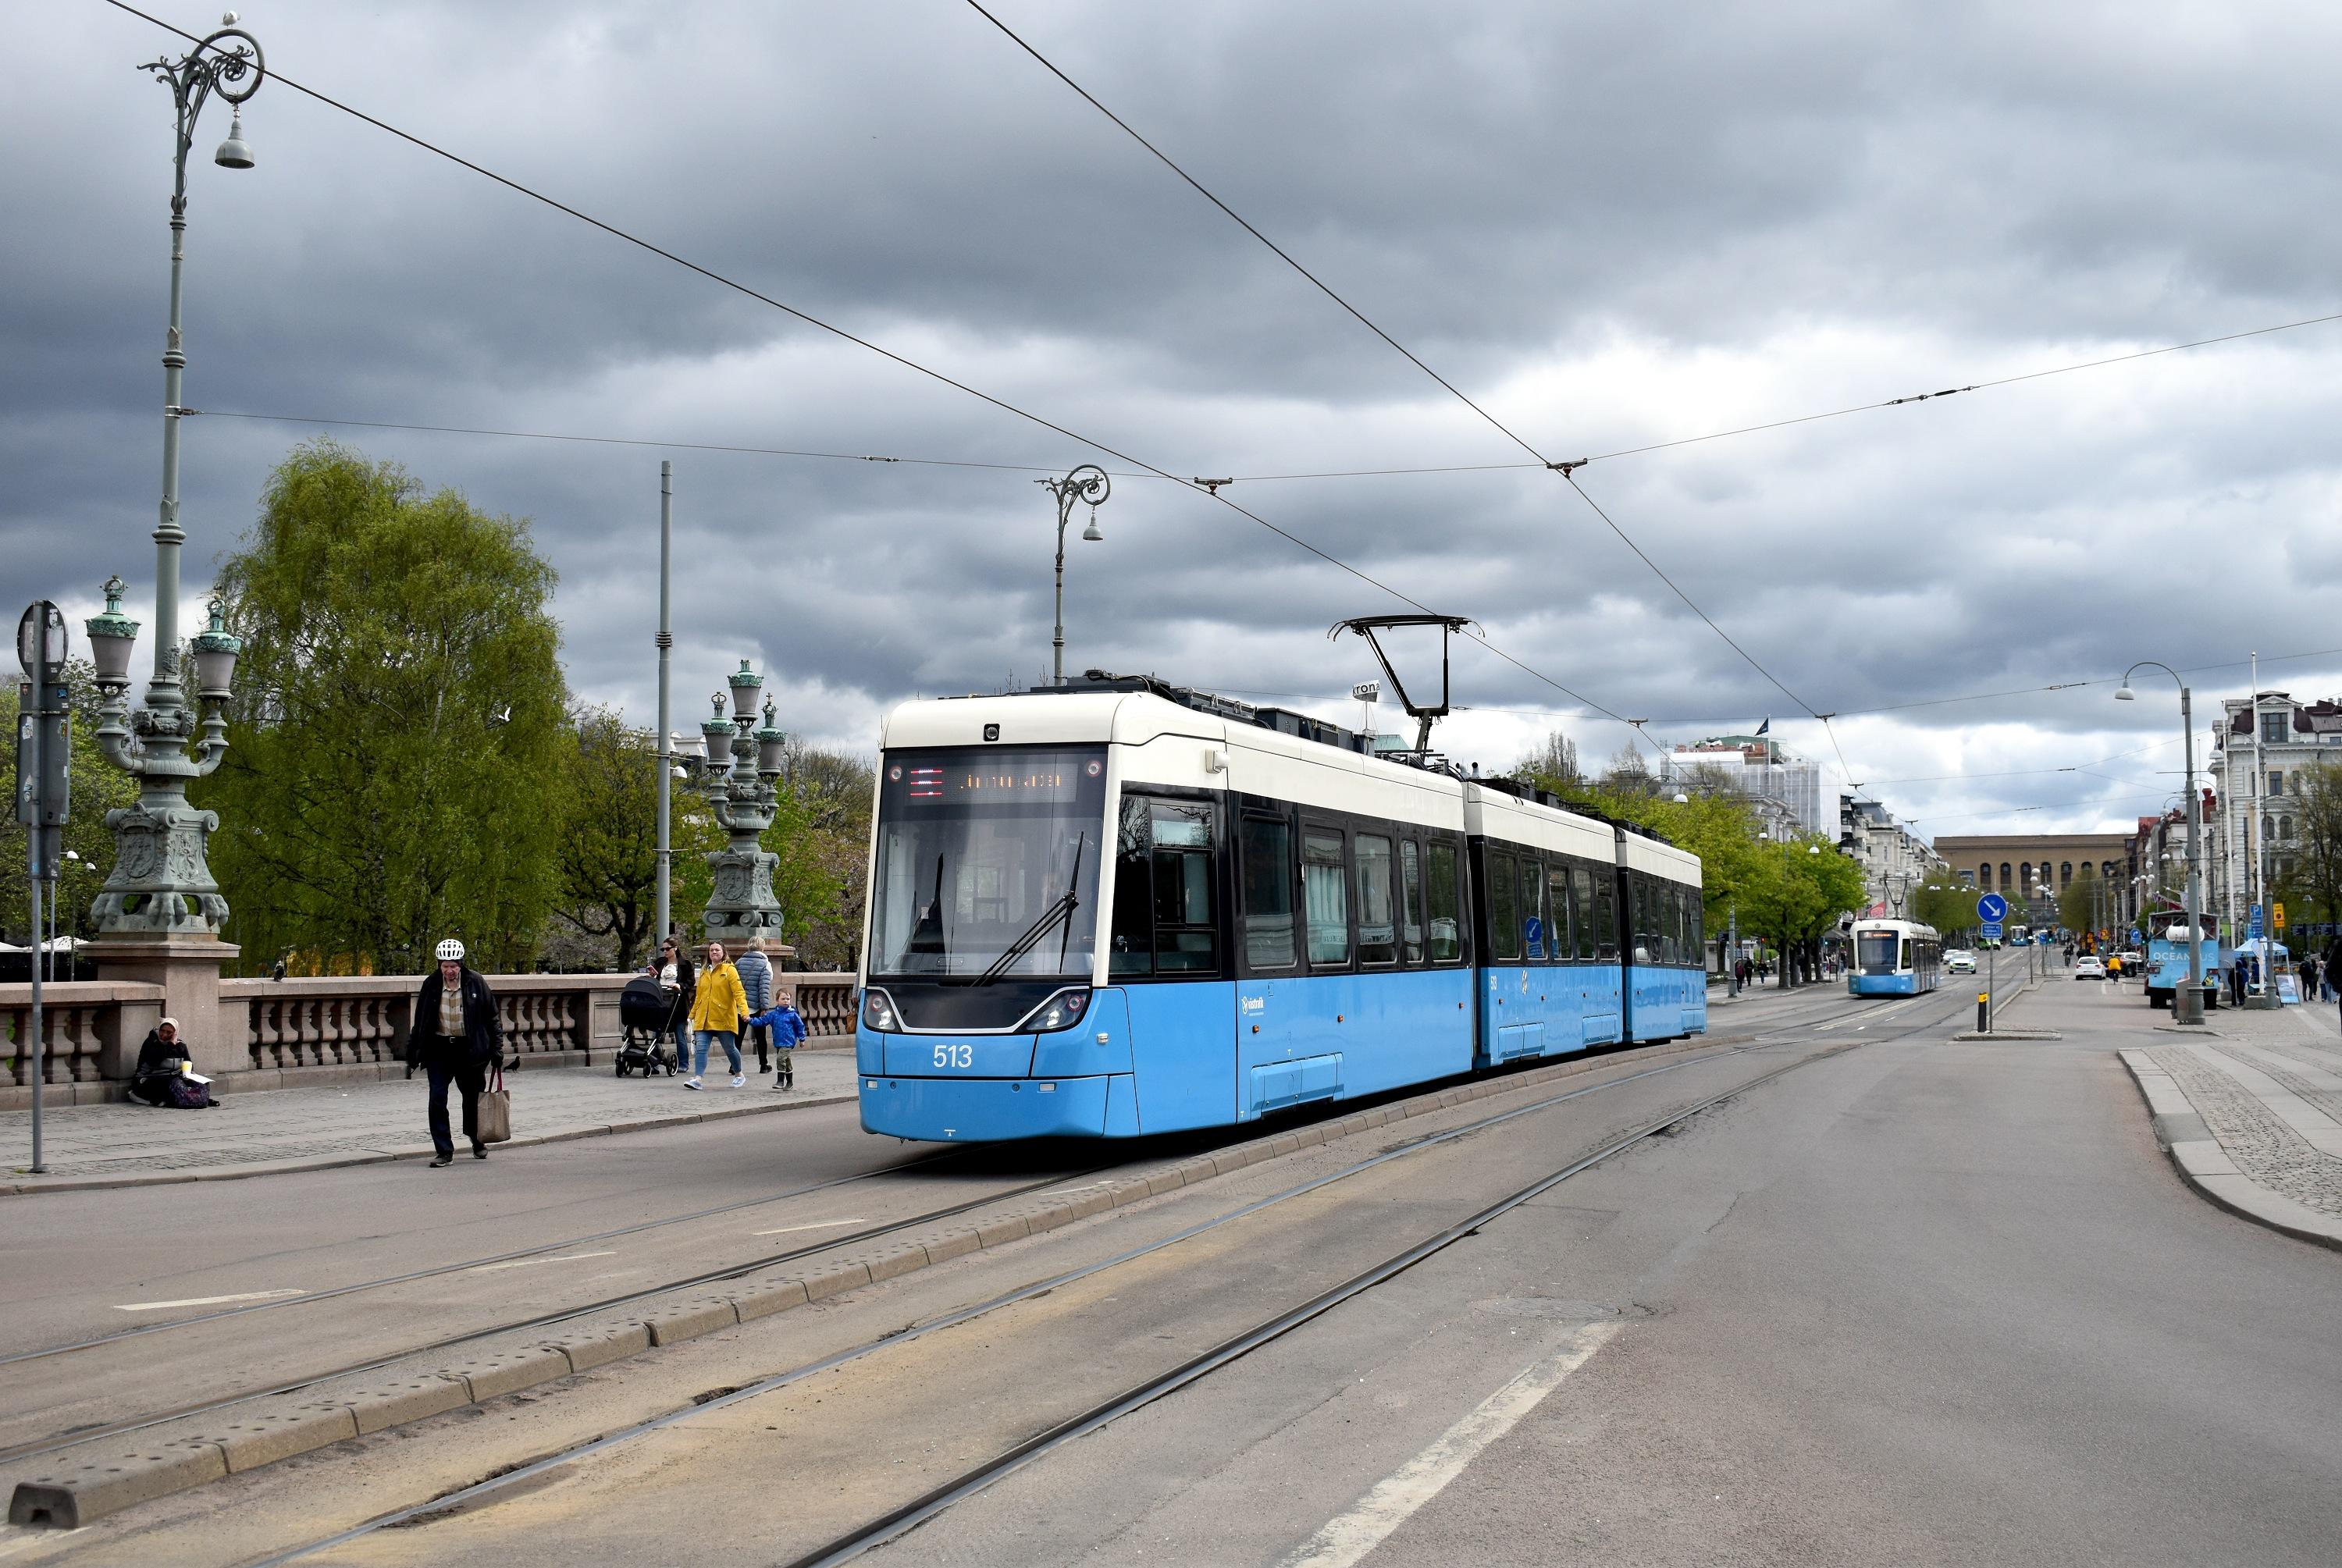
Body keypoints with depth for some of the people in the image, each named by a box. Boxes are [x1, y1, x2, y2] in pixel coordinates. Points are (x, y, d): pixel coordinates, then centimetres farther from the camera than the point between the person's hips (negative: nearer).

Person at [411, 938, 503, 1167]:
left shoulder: (475, 982, -5)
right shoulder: (431, 985, -2)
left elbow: (492, 1017, 2)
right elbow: (419, 1020, 8)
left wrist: (496, 1048, -2)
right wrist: (412, 1052, 8)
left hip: (469, 1048, -1)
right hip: (439, 1048, 1)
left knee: (473, 1096, 11)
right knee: (437, 1099, -8)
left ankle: (477, 1142, 35)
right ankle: (445, 1152, -2)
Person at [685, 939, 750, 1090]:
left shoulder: (729, 970, -4)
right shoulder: (704, 971, 14)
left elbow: (738, 993, -11)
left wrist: (744, 1011, -23)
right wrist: (693, 1014, 24)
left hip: (724, 1018, -4)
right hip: (703, 1019, 5)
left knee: (730, 1048, 7)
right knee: (700, 1048, -9)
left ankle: (739, 1075, 28)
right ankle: (698, 1079, -13)